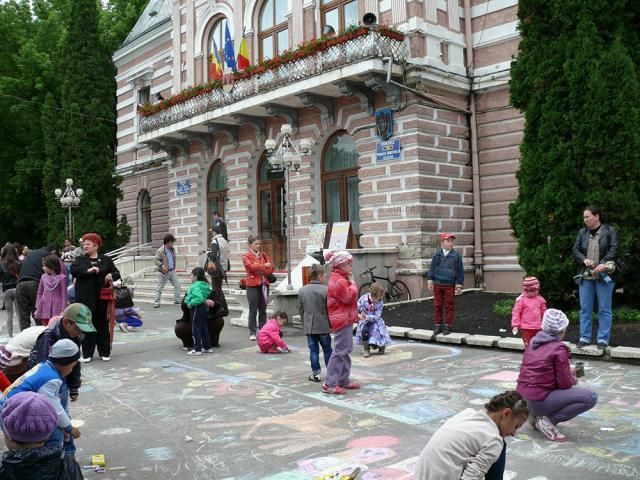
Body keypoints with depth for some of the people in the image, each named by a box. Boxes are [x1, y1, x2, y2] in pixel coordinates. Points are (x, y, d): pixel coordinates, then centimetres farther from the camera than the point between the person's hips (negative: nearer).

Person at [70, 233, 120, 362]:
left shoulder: (106, 259, 10)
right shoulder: (80, 259, 11)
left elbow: (116, 273, 13)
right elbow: (73, 270, -7)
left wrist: (111, 275, -9)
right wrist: (88, 270, -19)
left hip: (101, 297, 0)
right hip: (85, 298, 0)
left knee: (102, 325, 5)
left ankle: (105, 352, 15)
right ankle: (87, 354, 10)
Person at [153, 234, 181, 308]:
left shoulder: (172, 249, 6)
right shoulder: (160, 251, -17)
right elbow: (157, 260, -18)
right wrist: (162, 265, -32)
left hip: (172, 271, 7)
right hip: (164, 272, -7)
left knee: (177, 285, 6)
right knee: (159, 288, 0)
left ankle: (177, 300, 16)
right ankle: (156, 302, 5)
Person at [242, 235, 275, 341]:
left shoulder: (263, 255, 15)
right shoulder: (246, 256, 1)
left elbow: (271, 267, 6)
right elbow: (252, 266, -17)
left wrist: (262, 271, -10)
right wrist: (264, 266, -8)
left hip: (264, 284, 5)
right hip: (253, 285, -5)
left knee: (263, 310, 7)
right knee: (253, 310, -4)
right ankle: (252, 333, 0)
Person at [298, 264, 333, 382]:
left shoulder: (302, 290, 5)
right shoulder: (326, 290, -11)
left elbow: (300, 309, 11)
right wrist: (331, 324, 4)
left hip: (308, 326, 3)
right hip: (323, 326, -3)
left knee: (313, 350, 9)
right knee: (327, 350, 9)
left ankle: (315, 373, 11)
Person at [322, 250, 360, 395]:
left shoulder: (340, 278, 16)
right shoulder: (339, 281, -17)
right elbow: (349, 297, -21)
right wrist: (352, 283, -10)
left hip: (346, 319, 11)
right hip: (342, 319, -11)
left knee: (346, 350, 16)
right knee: (340, 351, -9)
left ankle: (344, 380, 24)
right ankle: (329, 384, -6)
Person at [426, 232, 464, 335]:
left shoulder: (456, 256, -3)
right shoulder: (437, 255, 2)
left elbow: (460, 271, 0)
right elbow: (432, 268, 8)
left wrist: (459, 285, -3)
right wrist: (430, 281, 2)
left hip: (449, 286, -2)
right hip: (437, 285, 2)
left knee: (449, 306, 4)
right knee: (437, 306, 7)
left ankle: (448, 326, 15)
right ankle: (438, 326, 17)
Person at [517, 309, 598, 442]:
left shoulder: (534, 343, 10)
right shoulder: (559, 348, -12)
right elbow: (565, 383, -11)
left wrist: (567, 372, 21)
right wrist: (573, 380, 11)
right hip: (538, 401, -8)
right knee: (591, 397, -7)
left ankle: (537, 416, 15)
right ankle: (547, 420, -7)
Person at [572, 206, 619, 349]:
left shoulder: (610, 231, 0)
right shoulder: (582, 232, 12)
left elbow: (614, 249, -9)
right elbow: (576, 249, 8)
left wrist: (603, 263, -23)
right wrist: (584, 259, -12)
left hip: (604, 276, -4)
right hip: (585, 276, 4)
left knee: (604, 309, 2)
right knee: (585, 308, 7)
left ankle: (603, 339, 9)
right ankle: (584, 337, 15)